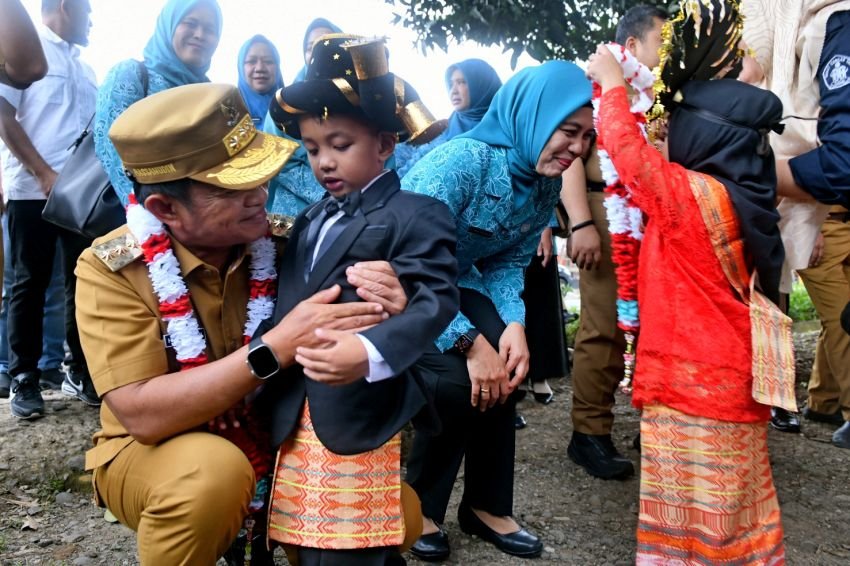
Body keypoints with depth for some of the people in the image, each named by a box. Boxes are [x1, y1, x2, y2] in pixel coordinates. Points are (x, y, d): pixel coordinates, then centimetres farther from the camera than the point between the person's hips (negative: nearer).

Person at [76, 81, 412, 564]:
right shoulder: (112, 268, -19)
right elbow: (143, 416, -27)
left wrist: (386, 311, -30)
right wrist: (276, 349, -35)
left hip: (271, 439, 4)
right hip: (151, 454, -3)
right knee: (213, 470, -36)